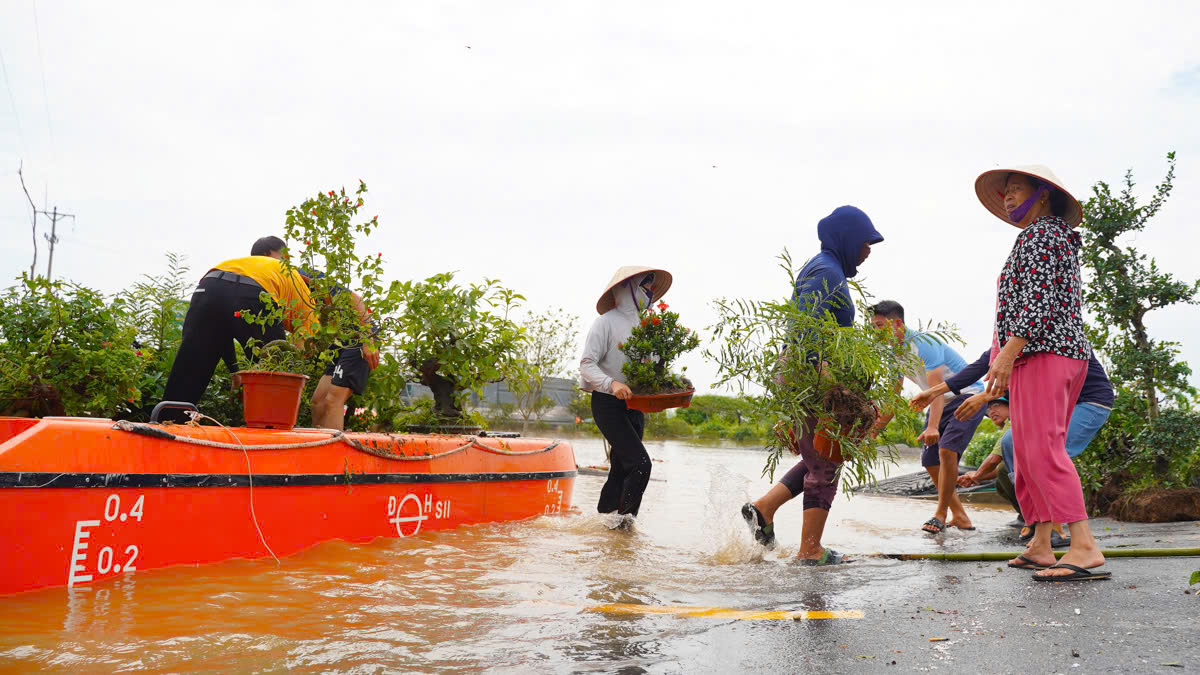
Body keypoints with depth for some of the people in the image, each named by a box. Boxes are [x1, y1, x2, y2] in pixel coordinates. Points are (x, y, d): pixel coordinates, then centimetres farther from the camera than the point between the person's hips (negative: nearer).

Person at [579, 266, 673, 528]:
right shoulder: (607, 321, -8)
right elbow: (586, 364, -13)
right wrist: (611, 384, -29)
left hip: (634, 405, 7)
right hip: (608, 404, -7)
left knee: (621, 470, 10)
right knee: (640, 463, -17)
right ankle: (626, 516, -3)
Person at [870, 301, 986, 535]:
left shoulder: (924, 344, -26)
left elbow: (937, 387, -35)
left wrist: (932, 426, -46)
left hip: (967, 395, -9)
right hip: (941, 402, 9)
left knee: (946, 450, -25)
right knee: (930, 460, 1)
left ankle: (940, 514, -12)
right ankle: (959, 516, 13)